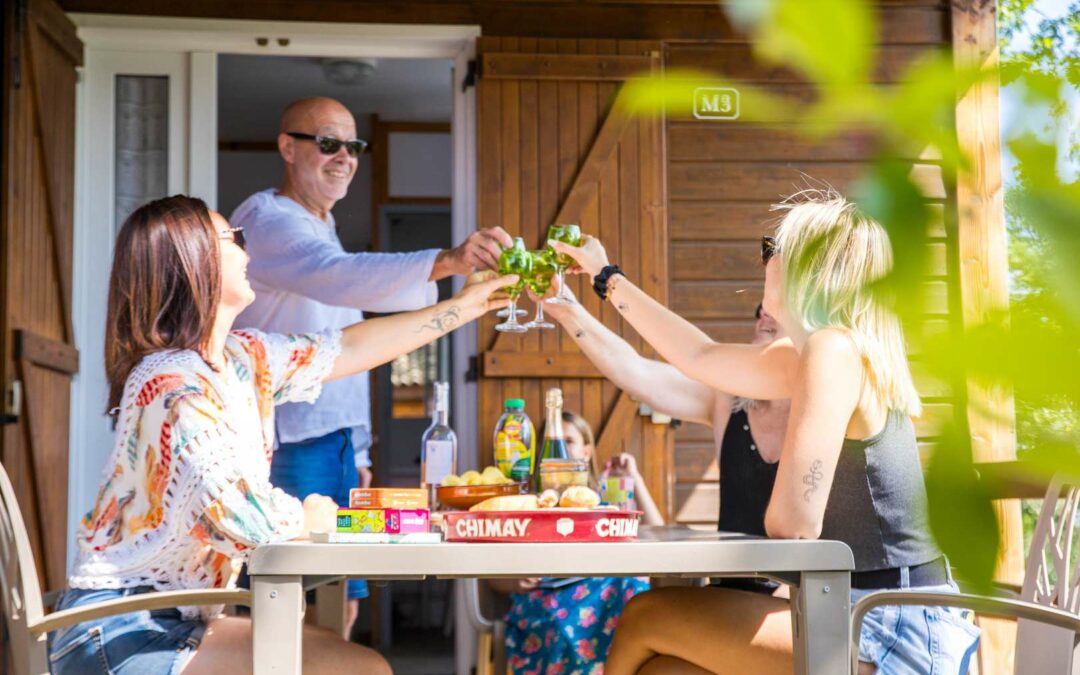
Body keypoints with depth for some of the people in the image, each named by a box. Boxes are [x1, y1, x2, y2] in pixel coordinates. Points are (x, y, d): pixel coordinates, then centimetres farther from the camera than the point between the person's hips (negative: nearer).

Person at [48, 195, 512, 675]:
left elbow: (348, 349, 18)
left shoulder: (243, 358, 6)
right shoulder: (175, 385, -20)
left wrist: (465, 306, 22)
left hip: (178, 619, 9)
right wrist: (311, 518, -6)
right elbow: (245, 518, -28)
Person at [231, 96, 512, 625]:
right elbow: (337, 276, -31)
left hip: (334, 441, 9)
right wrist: (446, 262, -43)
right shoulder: (266, 218, -9)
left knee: (342, 601, 8)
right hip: (287, 443, -9)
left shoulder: (322, 229, 22)